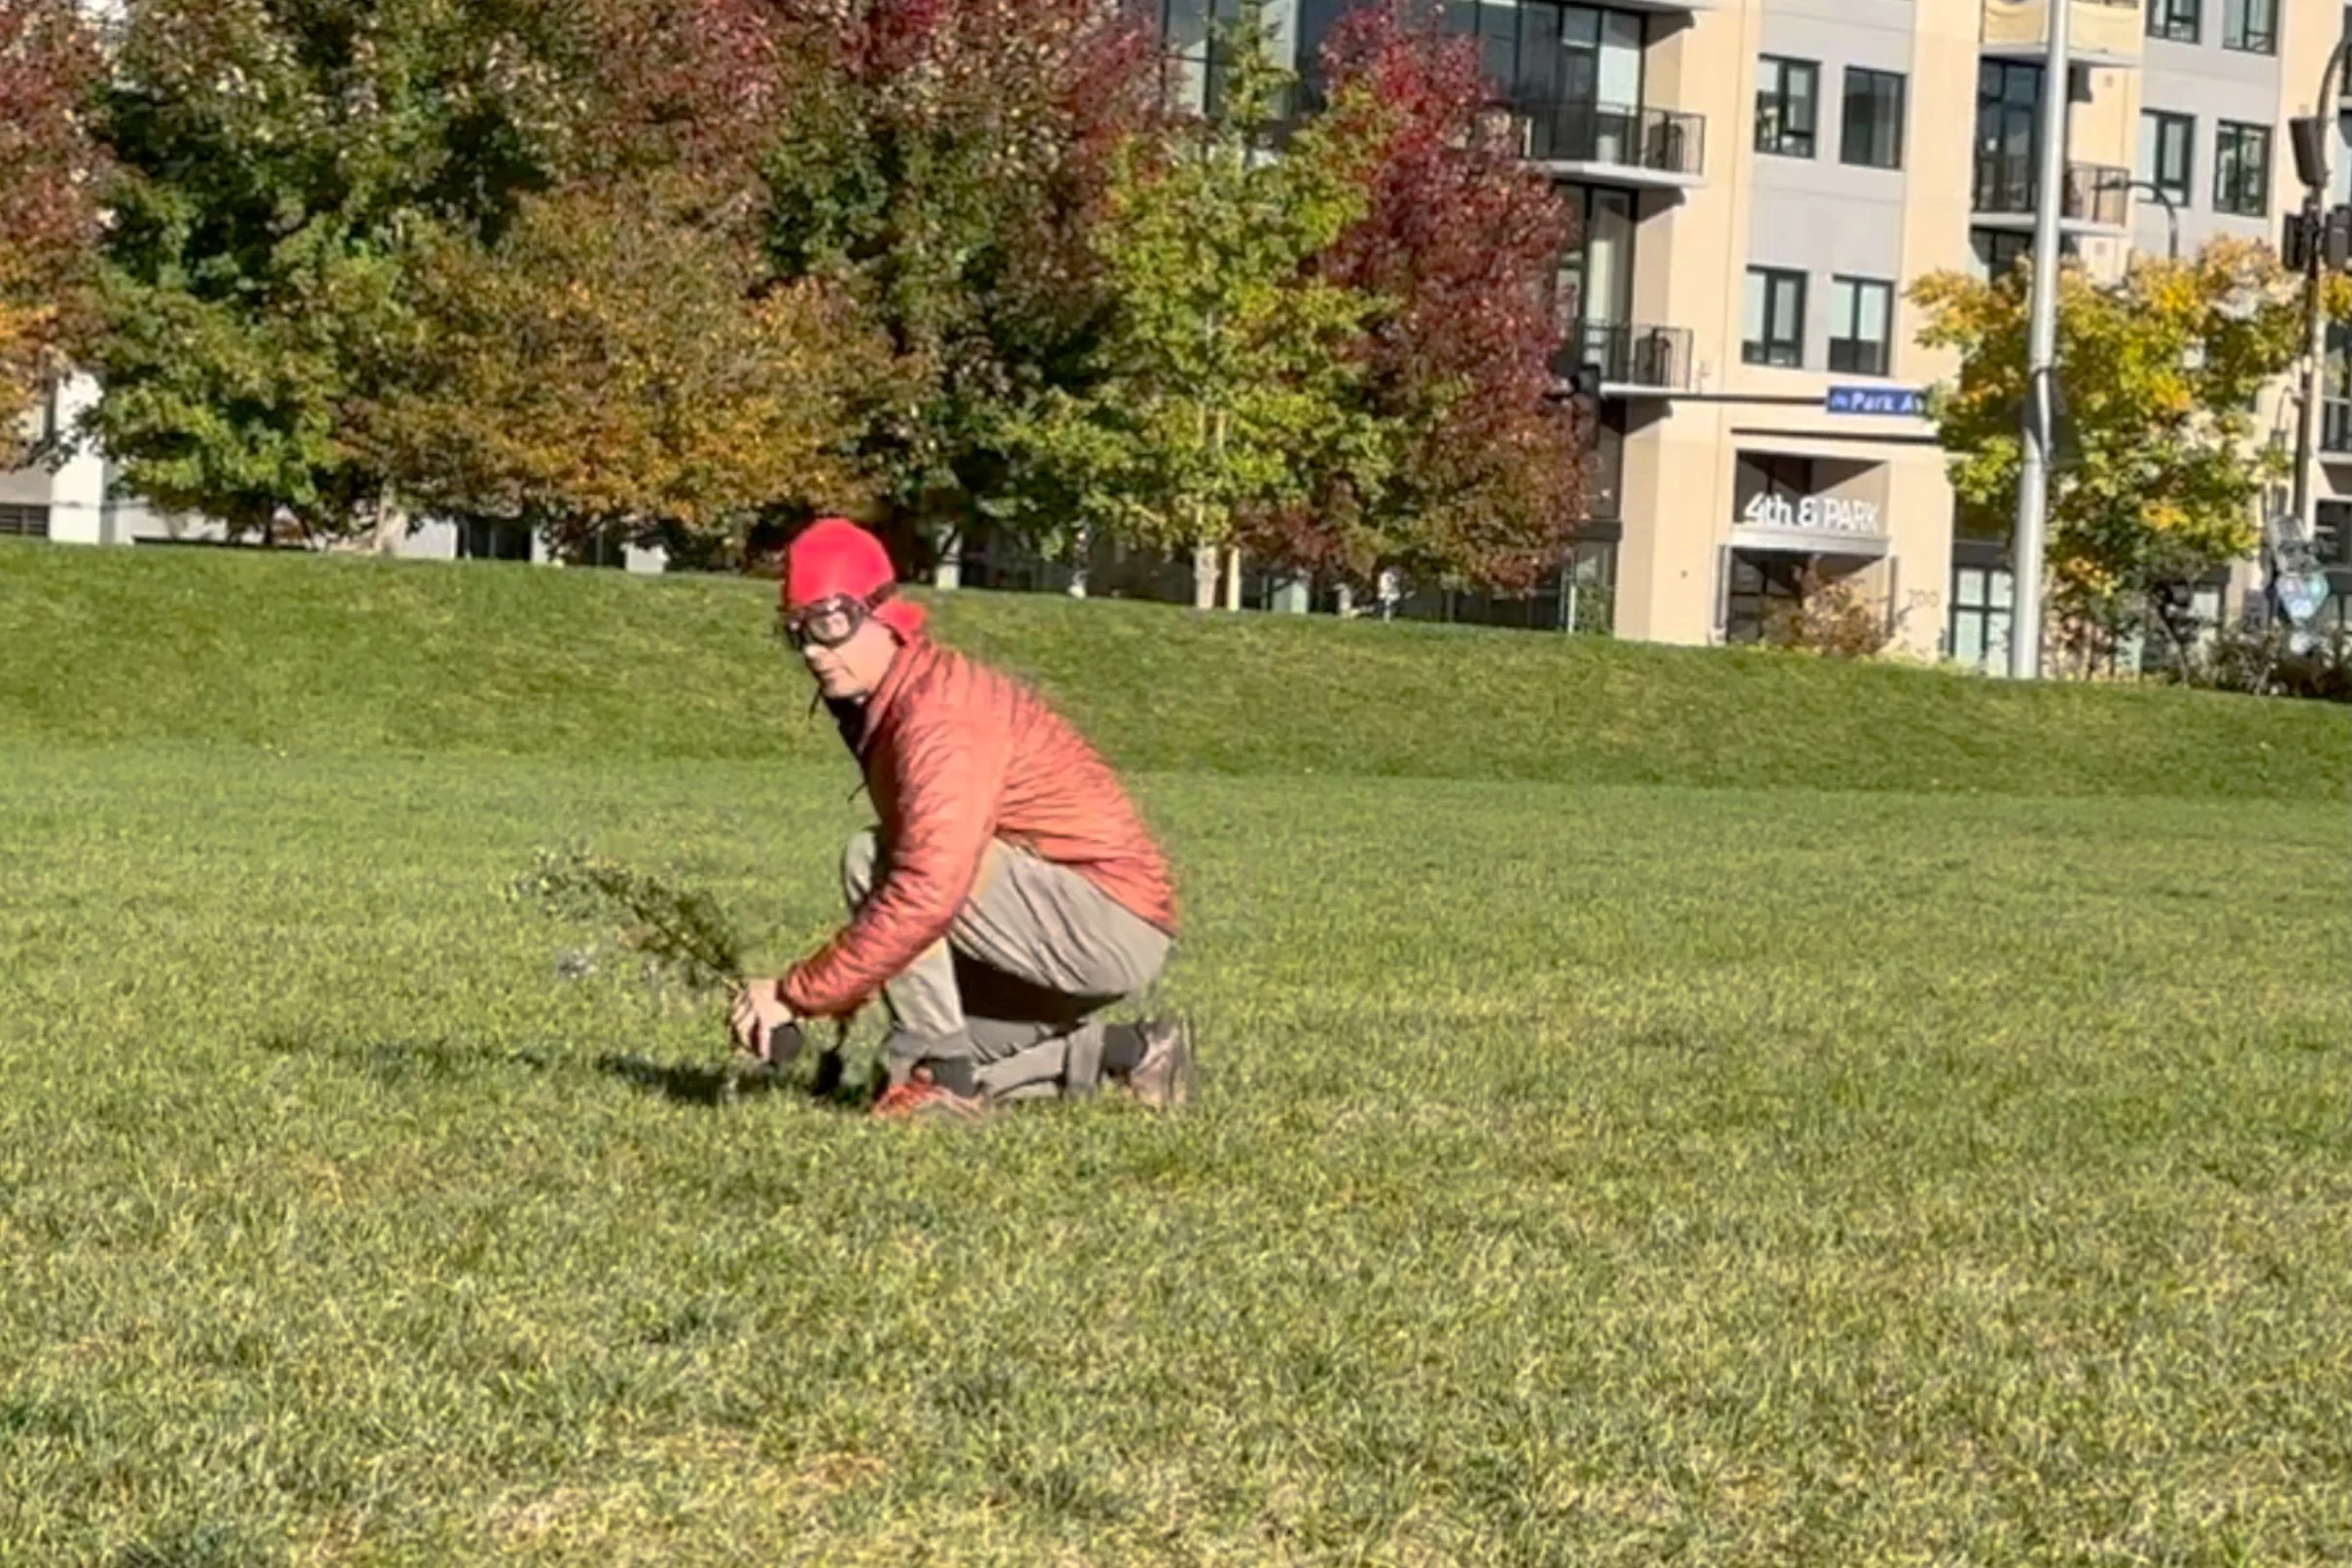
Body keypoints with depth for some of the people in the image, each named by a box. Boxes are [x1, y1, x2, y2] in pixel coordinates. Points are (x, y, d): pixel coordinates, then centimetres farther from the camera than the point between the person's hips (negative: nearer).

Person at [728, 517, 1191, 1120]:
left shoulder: (940, 716, -22)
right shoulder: (878, 707, 11)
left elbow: (927, 893, -34)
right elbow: (925, 862, 19)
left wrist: (795, 993, -30)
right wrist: (833, 996, 12)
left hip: (1113, 923, -10)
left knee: (873, 860, -21)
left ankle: (939, 1077, -16)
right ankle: (1130, 1054, 17)